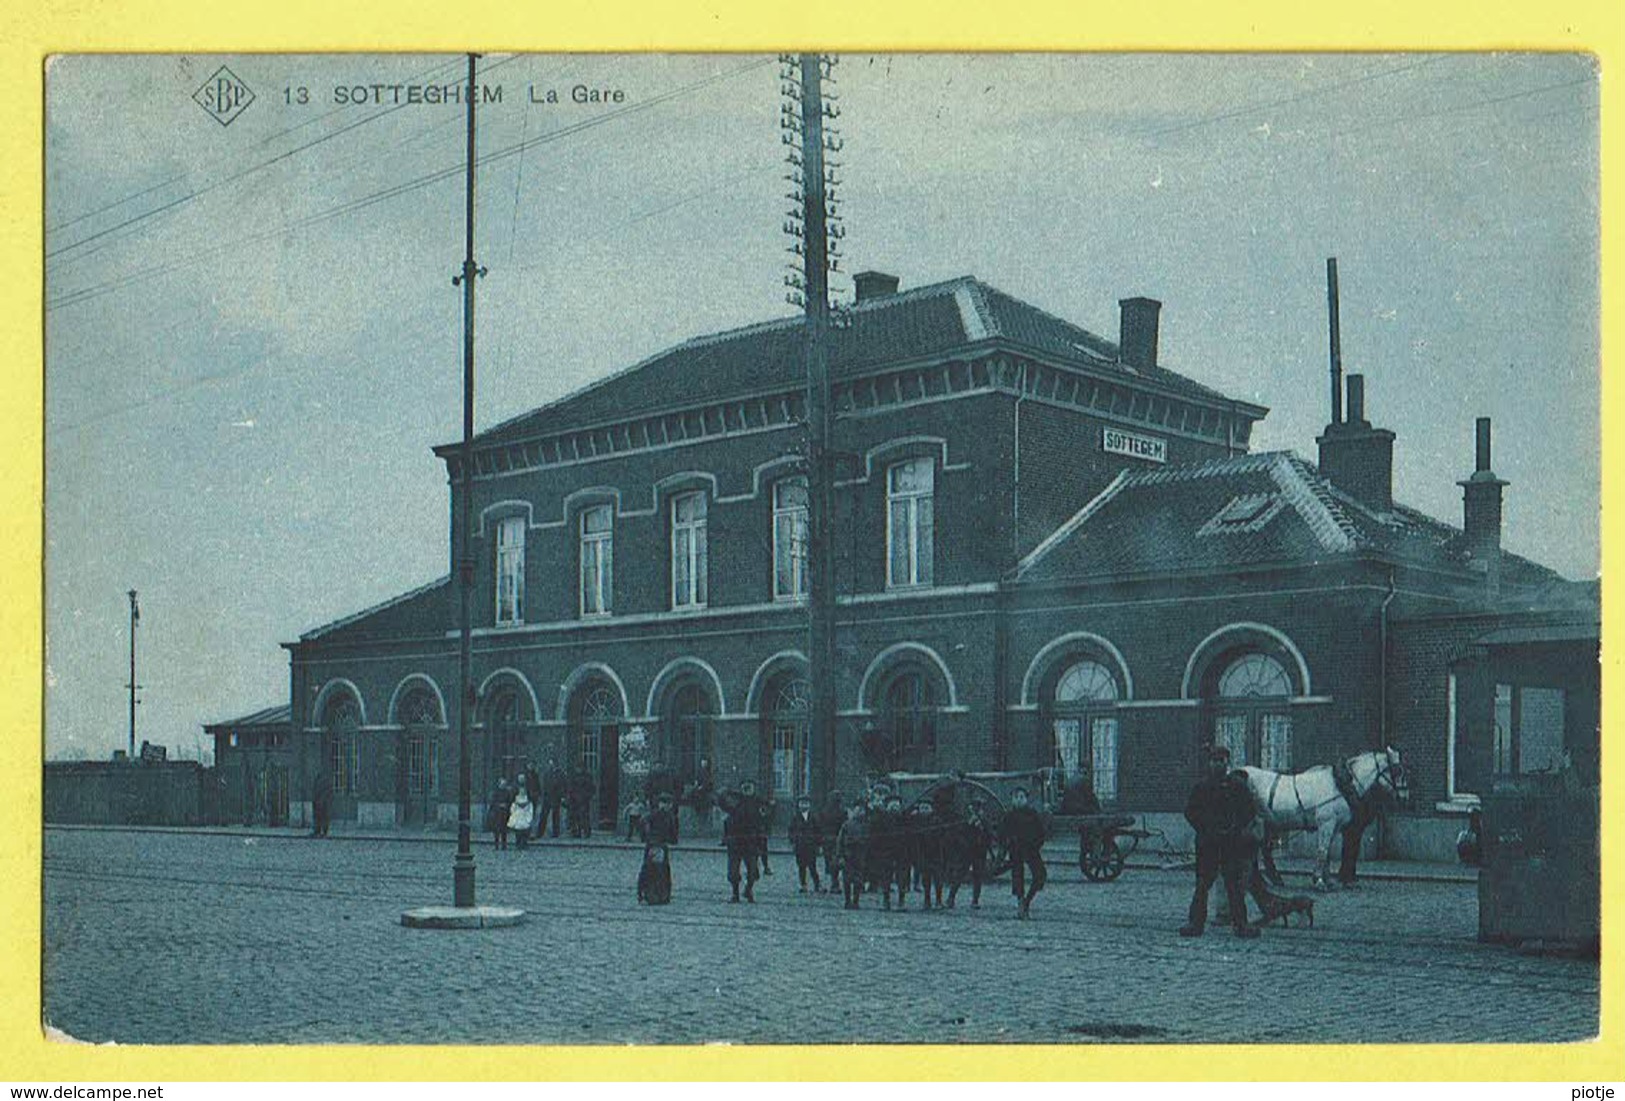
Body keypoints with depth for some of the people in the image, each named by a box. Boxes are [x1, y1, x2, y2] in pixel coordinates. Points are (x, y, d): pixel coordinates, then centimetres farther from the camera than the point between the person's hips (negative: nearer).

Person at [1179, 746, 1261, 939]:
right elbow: (1190, 812, 6)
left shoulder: (1238, 785, 5)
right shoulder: (1201, 786, 5)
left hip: (1232, 842, 0)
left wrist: (1235, 828, -8)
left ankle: (1240, 924, 5)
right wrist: (1204, 829, -7)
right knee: (1202, 884, 1)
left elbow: (1248, 812, 6)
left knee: (1234, 884, 1)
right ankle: (1195, 922, 5)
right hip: (1207, 843, 0)